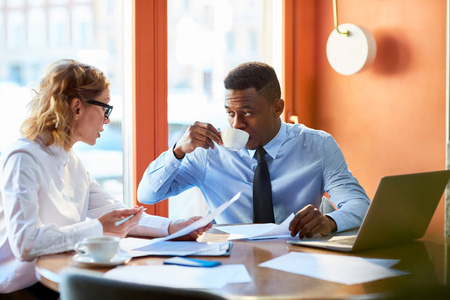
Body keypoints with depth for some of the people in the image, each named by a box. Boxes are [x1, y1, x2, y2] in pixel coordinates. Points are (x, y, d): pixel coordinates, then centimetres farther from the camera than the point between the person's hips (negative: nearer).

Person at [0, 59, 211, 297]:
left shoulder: (70, 161, 15)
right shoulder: (23, 159, -16)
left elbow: (112, 212, 11)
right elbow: (25, 243, -27)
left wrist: (172, 227, -2)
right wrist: (97, 228, -26)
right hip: (24, 287, -8)